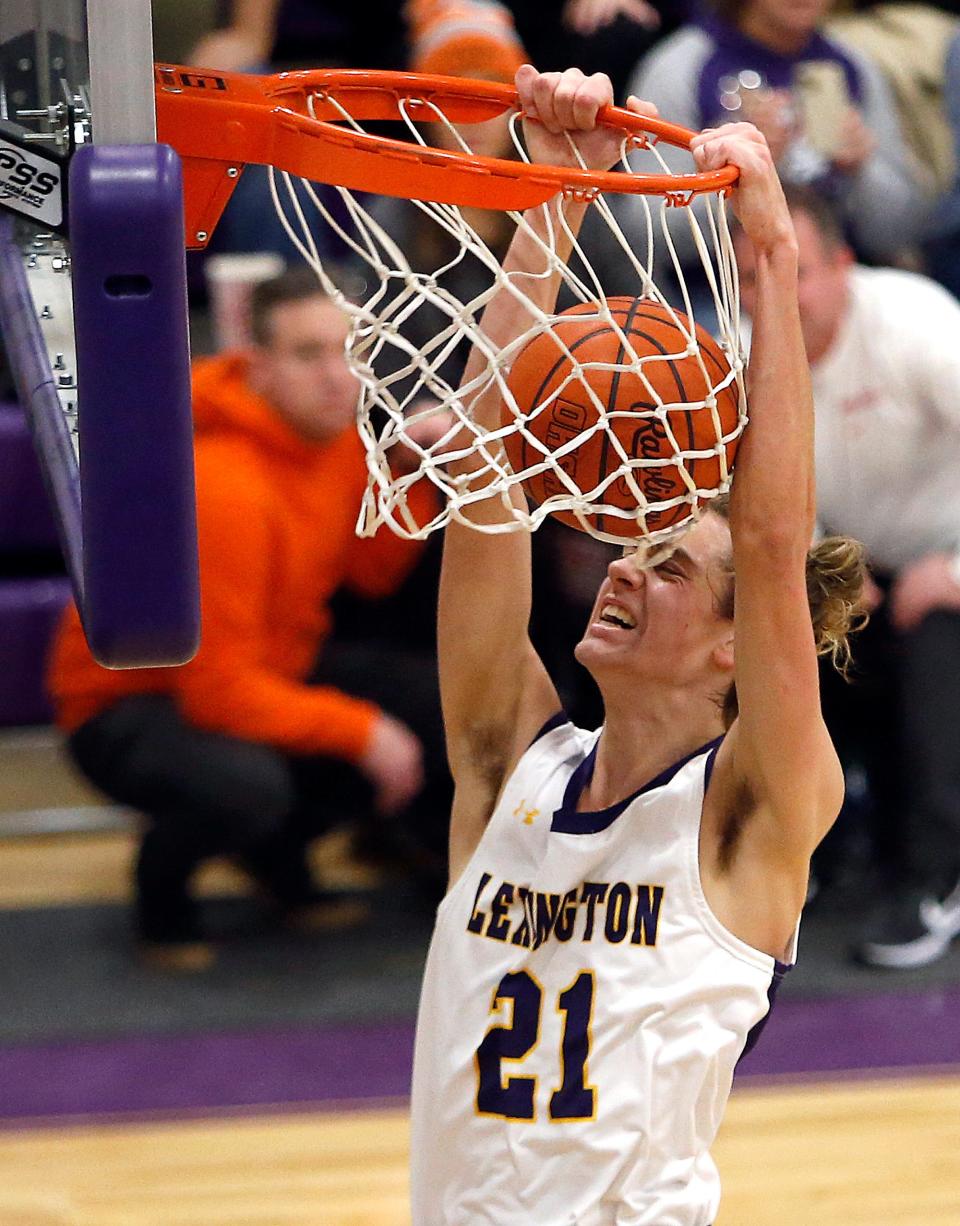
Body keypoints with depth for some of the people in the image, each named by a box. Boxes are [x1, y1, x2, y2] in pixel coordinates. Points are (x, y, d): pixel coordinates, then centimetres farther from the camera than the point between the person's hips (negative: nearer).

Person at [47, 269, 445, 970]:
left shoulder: (332, 433, -4)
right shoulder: (223, 485, -30)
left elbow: (373, 574, 1)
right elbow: (218, 688, -30)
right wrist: (361, 731, -24)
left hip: (273, 675, 8)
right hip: (130, 705, -8)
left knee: (437, 711, -8)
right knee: (246, 784, -39)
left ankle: (279, 851, 16)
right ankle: (162, 885, -2)